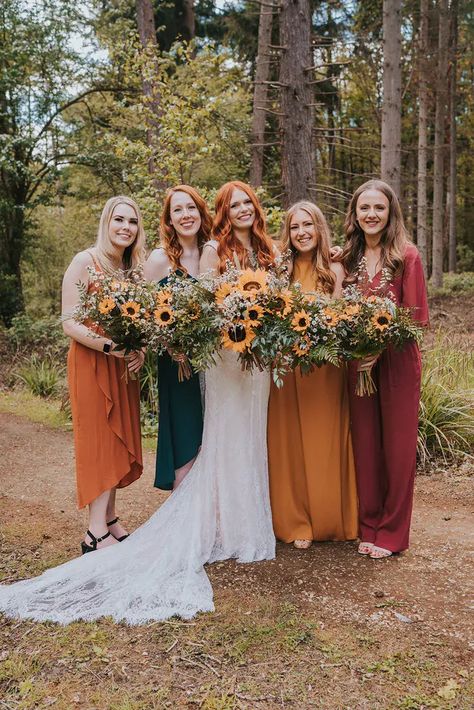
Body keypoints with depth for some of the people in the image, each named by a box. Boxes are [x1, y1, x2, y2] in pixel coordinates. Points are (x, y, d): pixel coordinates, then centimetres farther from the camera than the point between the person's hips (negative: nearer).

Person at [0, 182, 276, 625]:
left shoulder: (265, 250, 16)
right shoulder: (215, 249, -4)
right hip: (225, 353, -6)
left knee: (252, 436, 12)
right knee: (224, 438, -1)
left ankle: (252, 518, 25)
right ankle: (226, 527, 9)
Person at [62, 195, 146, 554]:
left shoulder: (135, 266, 11)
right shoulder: (85, 262, -9)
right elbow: (69, 322, -14)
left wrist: (141, 349, -5)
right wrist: (110, 346, -25)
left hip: (125, 365, 7)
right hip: (91, 362, -6)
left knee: (120, 440, 9)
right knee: (99, 440, -5)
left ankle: (110, 520, 19)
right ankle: (96, 533, 1)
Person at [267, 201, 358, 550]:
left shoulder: (334, 270, 2)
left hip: (326, 367, -2)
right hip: (286, 368, 2)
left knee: (324, 442, 5)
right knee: (290, 444, 5)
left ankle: (327, 518, 21)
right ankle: (296, 521, 18)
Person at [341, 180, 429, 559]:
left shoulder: (407, 256, -7)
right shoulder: (349, 258, 7)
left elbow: (416, 318, -9)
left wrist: (379, 350, -18)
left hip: (397, 362, -4)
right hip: (358, 363, 4)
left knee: (398, 447, 5)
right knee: (365, 445, 9)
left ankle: (391, 532, 20)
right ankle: (369, 526, 24)